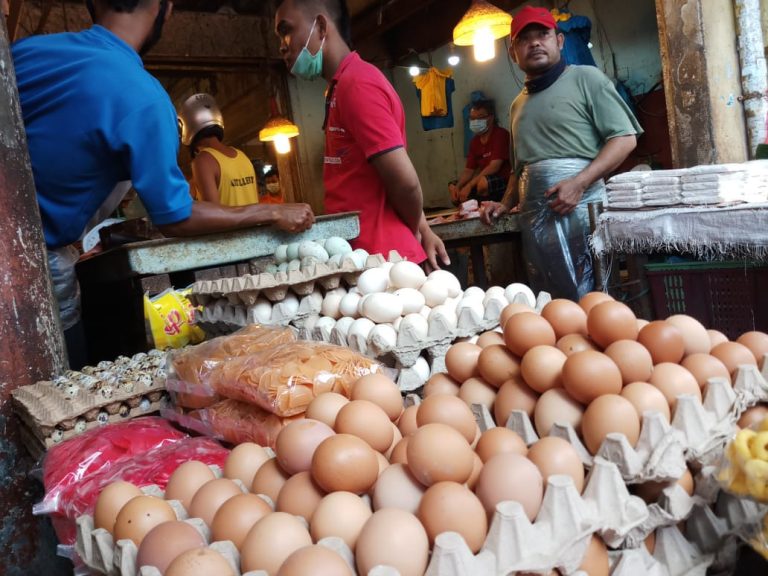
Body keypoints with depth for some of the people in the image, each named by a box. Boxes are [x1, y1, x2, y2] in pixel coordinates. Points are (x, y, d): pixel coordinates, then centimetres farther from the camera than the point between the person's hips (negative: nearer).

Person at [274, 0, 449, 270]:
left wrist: (415, 233, -1)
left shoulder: (356, 83, -15)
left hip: (381, 258, -9)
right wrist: (422, 230, 15)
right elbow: (404, 183, 19)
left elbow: (405, 183, -19)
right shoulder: (345, 86, 16)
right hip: (375, 256, 9)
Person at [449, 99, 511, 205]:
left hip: (504, 181, -8)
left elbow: (494, 167, -22)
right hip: (487, 180, 8)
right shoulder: (475, 141, 10)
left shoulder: (500, 134, -14)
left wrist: (469, 185, -24)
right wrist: (457, 187, -12)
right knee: (452, 187, 6)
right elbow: (469, 170, 8)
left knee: (483, 182, -37)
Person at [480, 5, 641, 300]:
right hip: (534, 218, 6)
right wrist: (505, 204, 13)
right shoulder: (518, 104, 21)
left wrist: (579, 183, -17)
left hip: (580, 210, -5)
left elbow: (625, 138, -5)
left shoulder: (585, 78, 3)